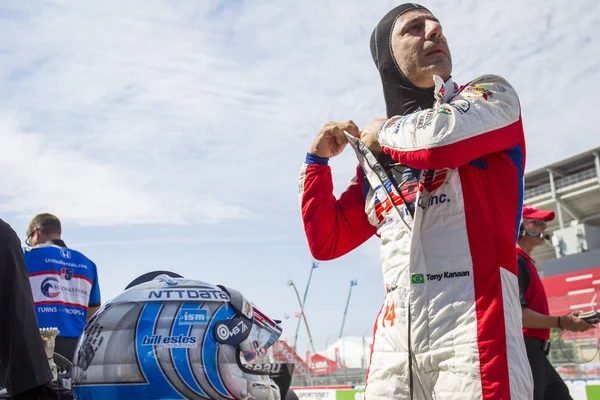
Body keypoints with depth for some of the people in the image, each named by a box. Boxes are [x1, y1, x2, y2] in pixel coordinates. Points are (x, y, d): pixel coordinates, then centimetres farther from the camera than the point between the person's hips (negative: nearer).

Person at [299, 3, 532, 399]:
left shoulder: (491, 96, 7)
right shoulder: (375, 157, 19)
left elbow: (439, 137, -16)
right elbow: (327, 242, 21)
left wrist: (381, 132, 5)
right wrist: (318, 161, 12)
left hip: (473, 320, -4)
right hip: (395, 335, 4)